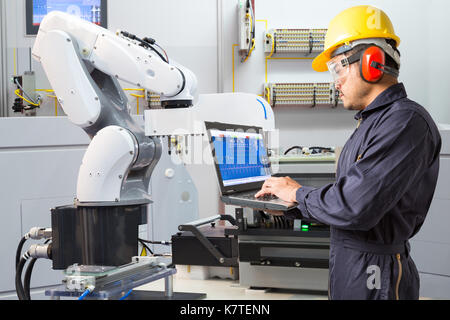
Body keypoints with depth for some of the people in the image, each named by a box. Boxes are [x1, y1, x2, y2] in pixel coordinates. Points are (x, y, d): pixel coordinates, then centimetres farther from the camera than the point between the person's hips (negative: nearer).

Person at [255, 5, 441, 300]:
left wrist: (298, 194, -11)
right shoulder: (373, 121, 14)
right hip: (347, 265, 9)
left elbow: (354, 209, -27)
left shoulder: (406, 122, -20)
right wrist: (286, 209, 11)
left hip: (373, 277, -9)